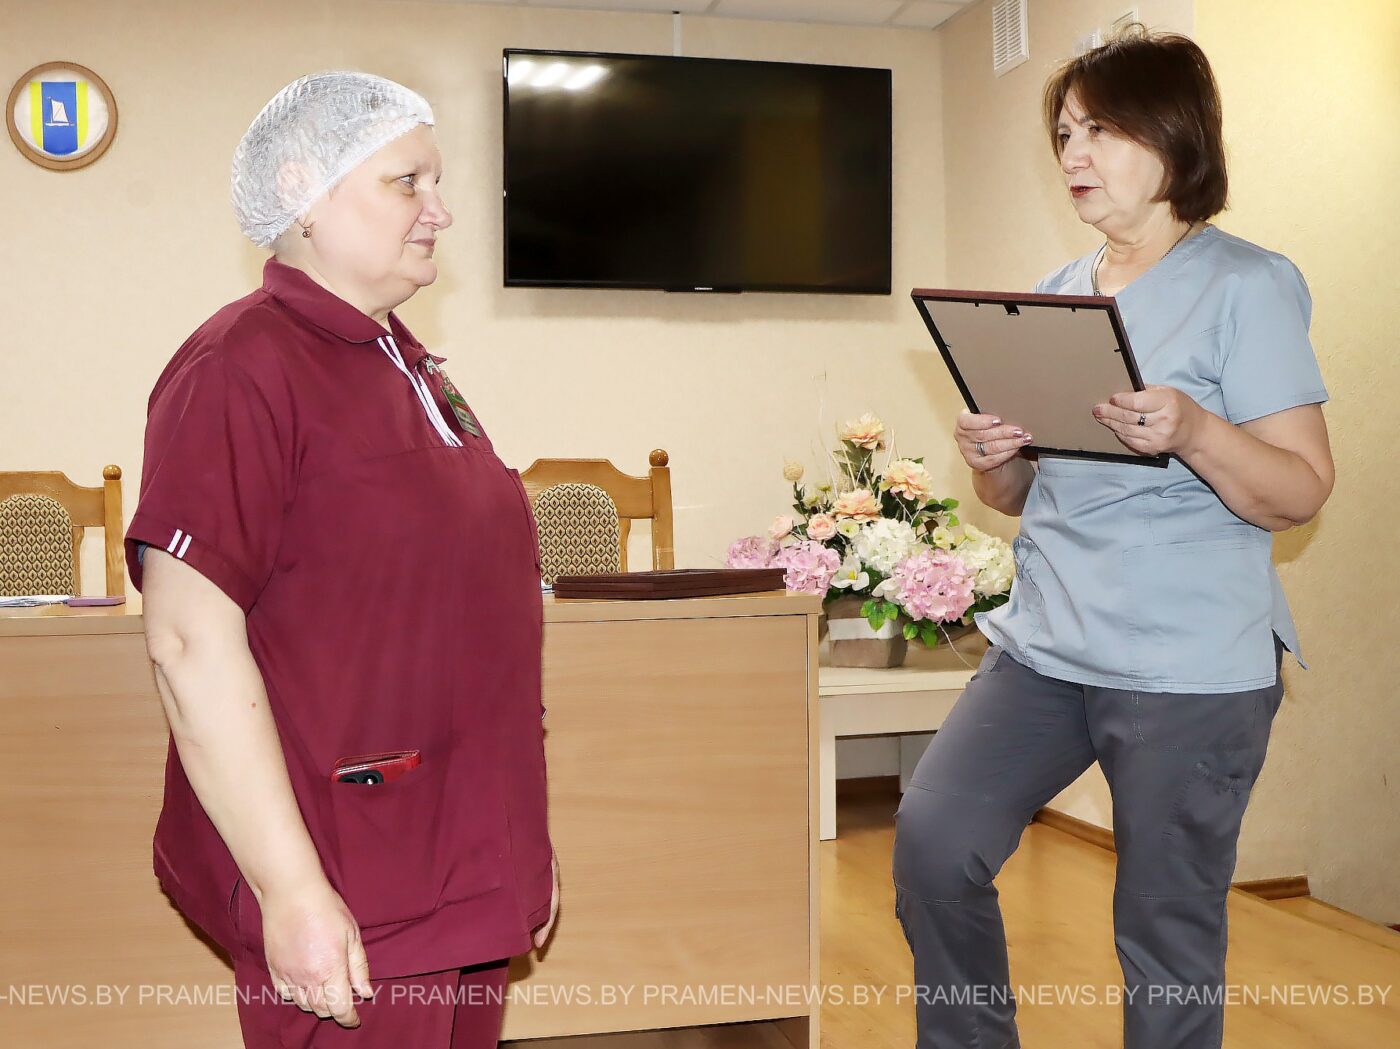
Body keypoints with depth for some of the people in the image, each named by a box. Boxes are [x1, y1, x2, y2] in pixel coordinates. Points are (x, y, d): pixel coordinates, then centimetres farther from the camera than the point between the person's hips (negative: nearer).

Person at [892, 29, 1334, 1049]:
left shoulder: (1247, 285, -4)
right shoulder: (1055, 295, 13)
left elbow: (1300, 493, -9)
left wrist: (1192, 432, -26)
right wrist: (991, 459, -4)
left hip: (1193, 667, -5)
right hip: (1045, 646, 5)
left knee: (1168, 936, 3)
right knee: (933, 838, -10)